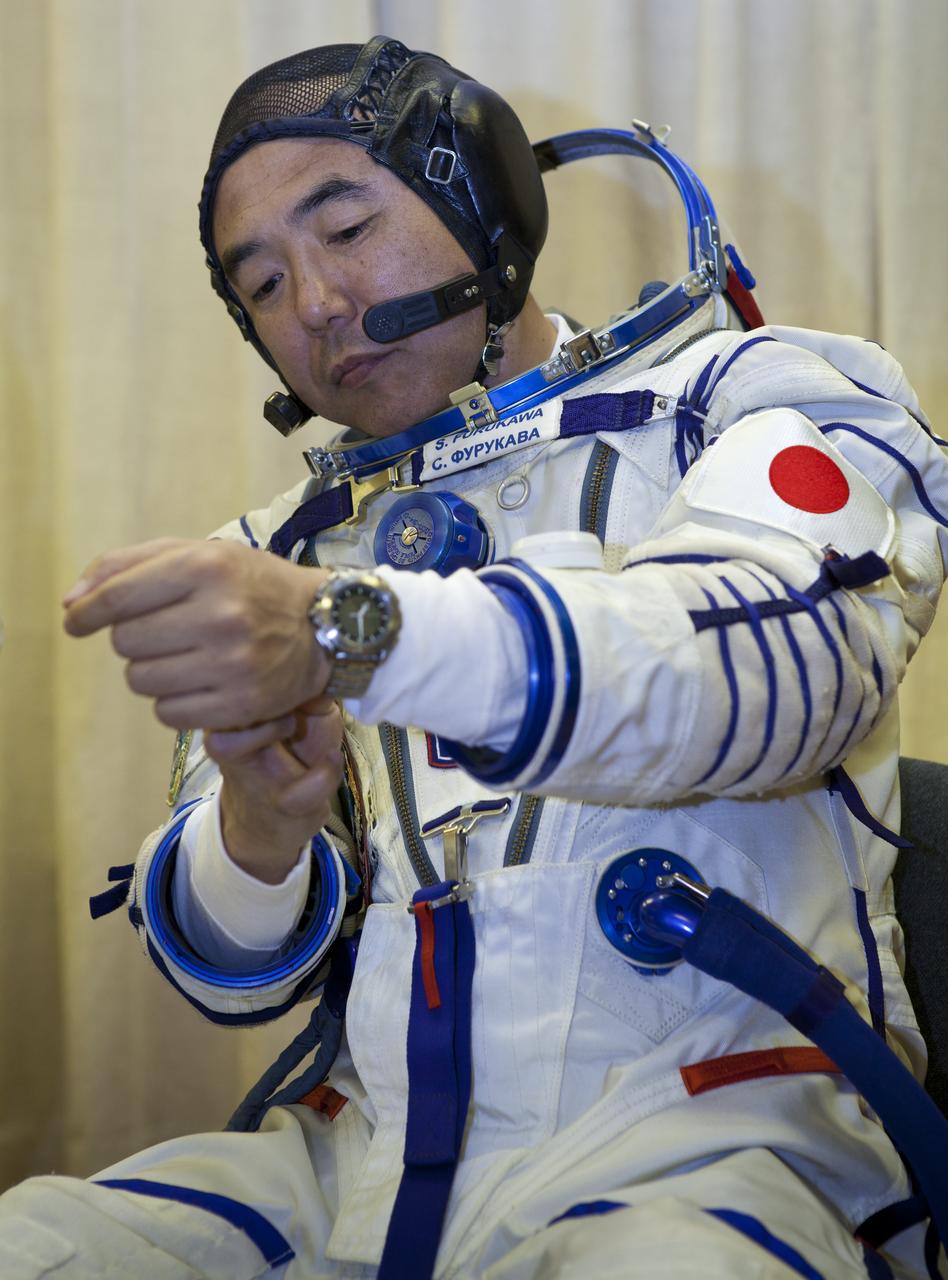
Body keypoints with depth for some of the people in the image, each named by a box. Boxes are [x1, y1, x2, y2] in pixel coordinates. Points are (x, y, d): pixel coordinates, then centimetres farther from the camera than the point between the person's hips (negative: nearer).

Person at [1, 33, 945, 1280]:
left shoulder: (753, 398, 5)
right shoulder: (286, 552, 18)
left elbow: (781, 652, -19)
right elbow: (225, 966, 14)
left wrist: (352, 634, -33)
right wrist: (258, 837, -11)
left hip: (695, 1132, -4)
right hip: (349, 1158, 5)